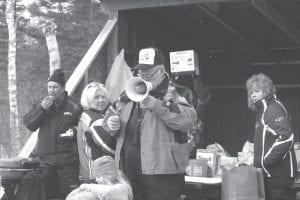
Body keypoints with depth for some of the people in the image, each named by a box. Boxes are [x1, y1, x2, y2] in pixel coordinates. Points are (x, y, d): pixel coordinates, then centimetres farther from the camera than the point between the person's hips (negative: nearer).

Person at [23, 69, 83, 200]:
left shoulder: (73, 107, 1)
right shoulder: (43, 105, 11)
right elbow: (28, 124, 1)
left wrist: (74, 131, -13)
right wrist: (41, 109, -11)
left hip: (67, 161, -3)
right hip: (45, 159, 3)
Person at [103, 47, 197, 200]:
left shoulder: (173, 93, -2)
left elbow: (189, 119, -18)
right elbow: (113, 113, 26)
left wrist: (157, 105, -25)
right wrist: (111, 122, 1)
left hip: (161, 170, -6)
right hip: (129, 169, 6)